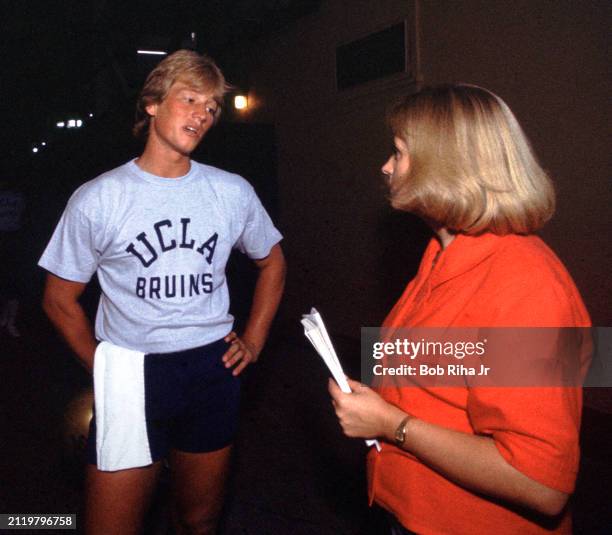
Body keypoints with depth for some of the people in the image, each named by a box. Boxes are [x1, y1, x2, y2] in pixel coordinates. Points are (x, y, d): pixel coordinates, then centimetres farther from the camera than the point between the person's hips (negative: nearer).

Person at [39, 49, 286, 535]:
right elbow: (60, 299, 3)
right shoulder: (97, 199, -7)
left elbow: (272, 263, 15)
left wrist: (254, 341, 8)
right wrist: (102, 367, -1)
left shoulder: (233, 192, 0)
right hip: (129, 377, -2)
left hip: (213, 369, 3)